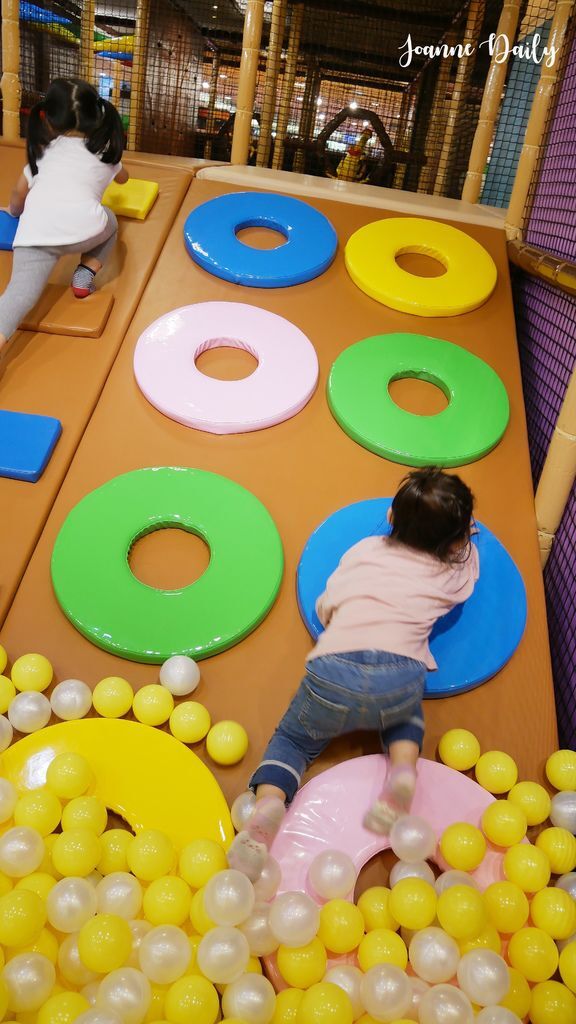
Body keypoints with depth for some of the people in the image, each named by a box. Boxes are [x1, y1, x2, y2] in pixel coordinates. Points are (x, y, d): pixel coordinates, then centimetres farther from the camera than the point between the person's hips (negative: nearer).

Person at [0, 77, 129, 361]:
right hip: (83, 225, 0)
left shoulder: (43, 149, 31)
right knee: (108, 223, 34)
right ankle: (85, 273, 14)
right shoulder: (104, 151, 29)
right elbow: (122, 178, 52)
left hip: (36, 230, 0)